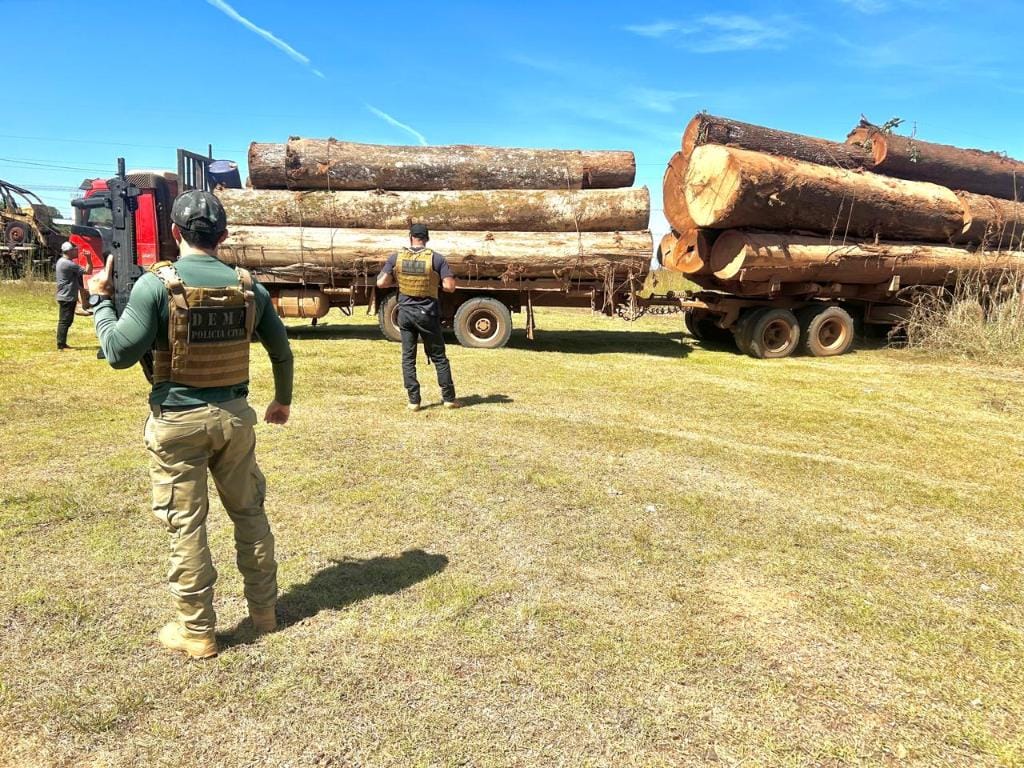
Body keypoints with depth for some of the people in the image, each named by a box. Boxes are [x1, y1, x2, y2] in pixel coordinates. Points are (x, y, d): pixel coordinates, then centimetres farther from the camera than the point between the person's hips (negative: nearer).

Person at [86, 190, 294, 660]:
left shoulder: (155, 284, -11)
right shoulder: (248, 285, 1)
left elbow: (119, 353, -10)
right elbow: (281, 351, 9)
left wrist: (99, 299, 5)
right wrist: (283, 400, 24)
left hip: (178, 422, -3)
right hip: (234, 416, 4)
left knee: (187, 526, 6)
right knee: (249, 513, 17)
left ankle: (197, 632, 18)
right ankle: (264, 610, 29)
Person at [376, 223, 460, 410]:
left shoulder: (396, 258, -3)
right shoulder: (436, 258, -8)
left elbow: (381, 283, -4)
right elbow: (449, 286, -13)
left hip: (405, 312, 2)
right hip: (428, 314, -1)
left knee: (408, 358, 9)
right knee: (439, 357, 9)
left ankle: (413, 401, 8)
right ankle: (449, 398, 13)